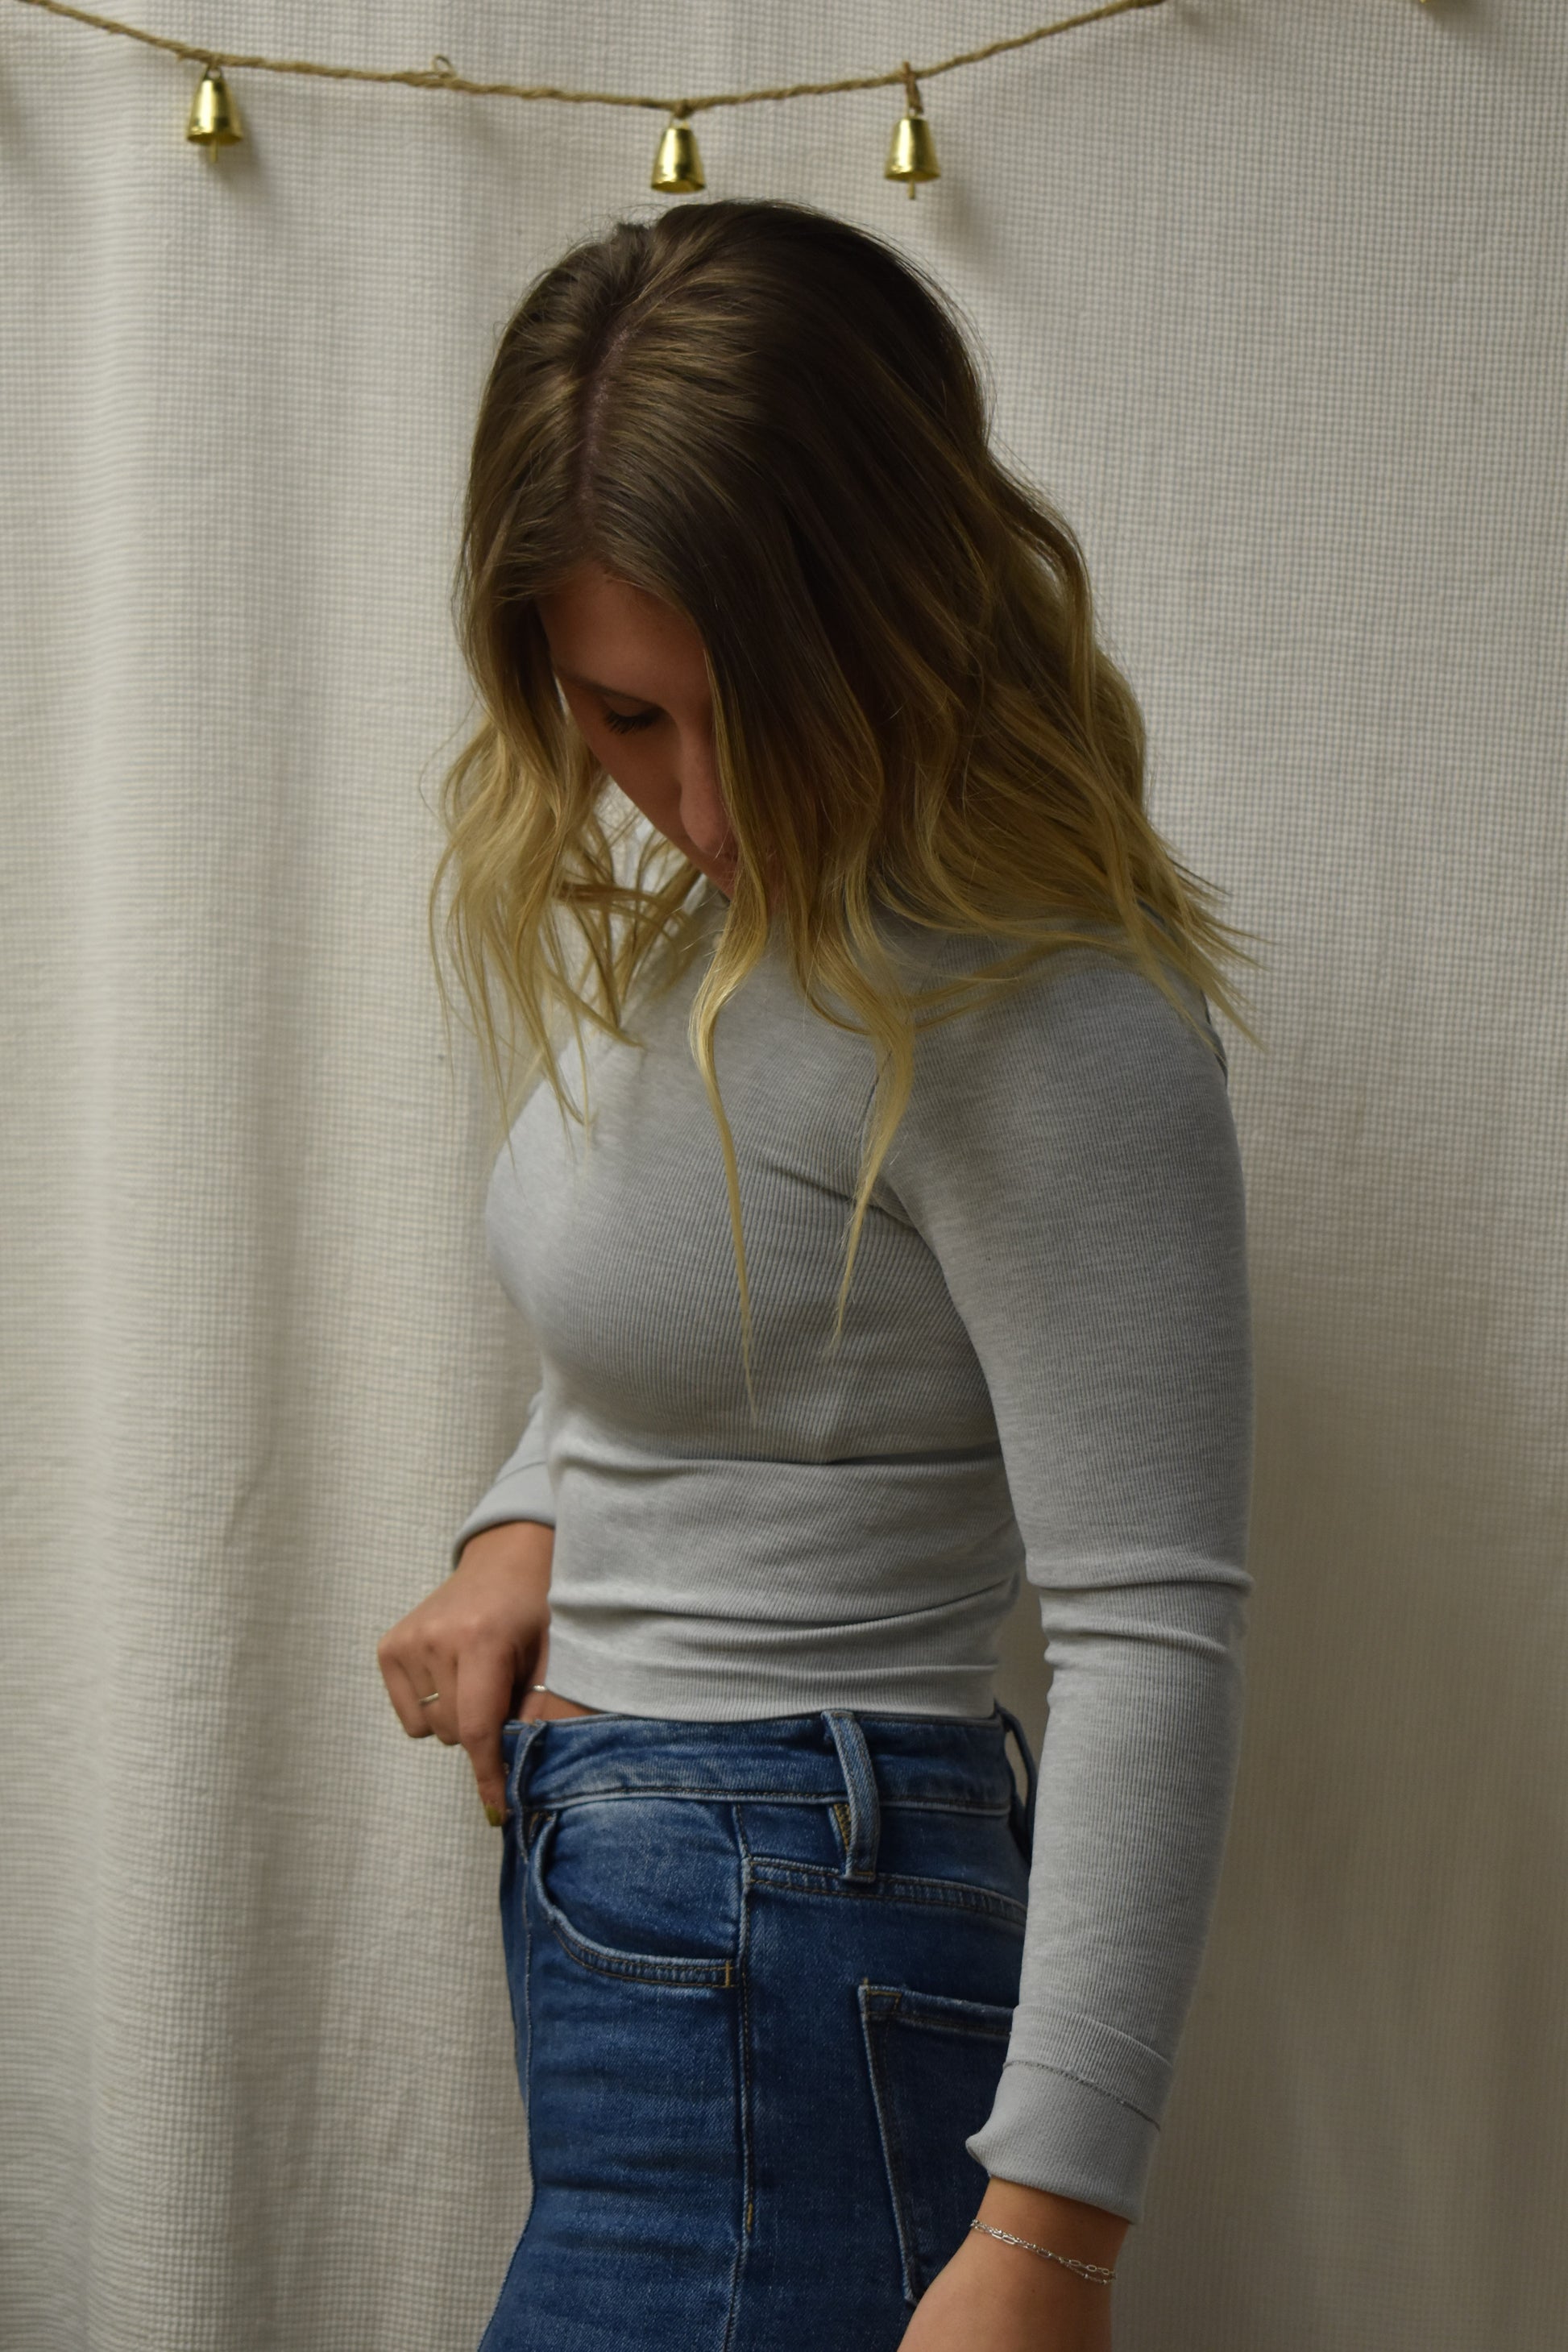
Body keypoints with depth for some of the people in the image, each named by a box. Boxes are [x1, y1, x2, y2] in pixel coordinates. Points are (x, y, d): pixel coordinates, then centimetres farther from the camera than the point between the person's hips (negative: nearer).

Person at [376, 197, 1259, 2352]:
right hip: (611, 1897, 9)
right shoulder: (665, 900, 7)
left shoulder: (1031, 1017, -21)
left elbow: (1152, 1633, -23)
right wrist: (529, 1527, 3)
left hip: (785, 1972, -9)